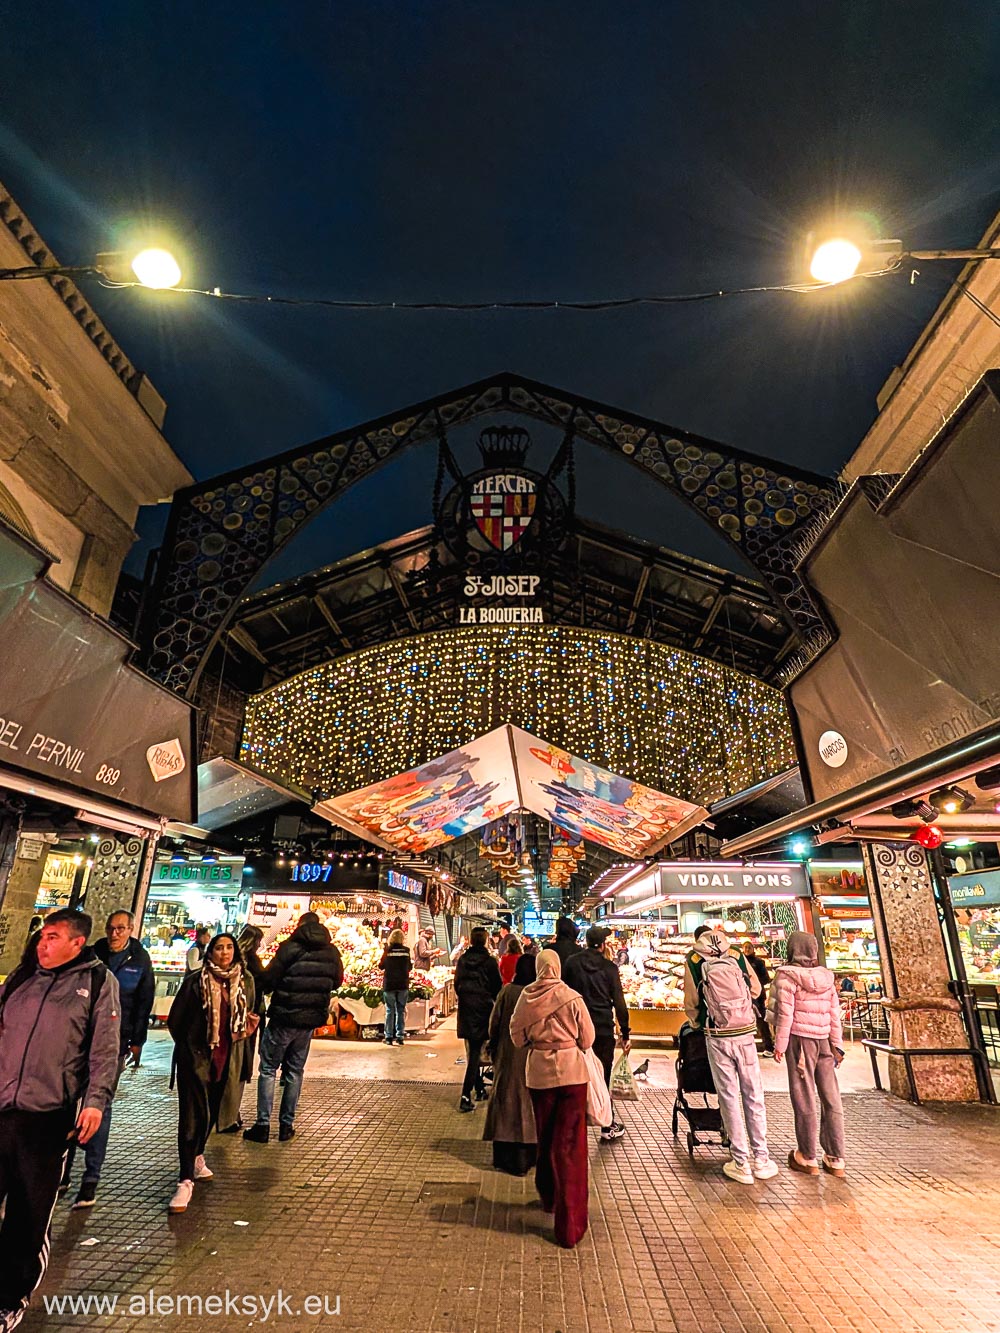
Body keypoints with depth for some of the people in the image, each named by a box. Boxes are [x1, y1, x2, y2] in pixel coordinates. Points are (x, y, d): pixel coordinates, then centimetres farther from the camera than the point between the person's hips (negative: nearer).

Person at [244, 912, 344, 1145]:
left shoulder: (290, 947, -16)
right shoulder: (332, 951, -1)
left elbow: (268, 979, -14)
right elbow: (337, 981, 11)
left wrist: (267, 988, 8)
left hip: (284, 1017, -4)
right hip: (311, 1020, 4)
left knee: (268, 1069, 10)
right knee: (295, 1071, 16)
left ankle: (263, 1125, 10)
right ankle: (286, 1125, 20)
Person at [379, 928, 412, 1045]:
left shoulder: (388, 950, -9)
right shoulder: (406, 950, -4)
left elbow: (381, 967, 2)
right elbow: (409, 967, 7)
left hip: (389, 984, -1)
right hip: (403, 984, 1)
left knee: (390, 1011, 7)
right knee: (401, 1011, 10)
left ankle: (389, 1037, 6)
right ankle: (400, 1037, 9)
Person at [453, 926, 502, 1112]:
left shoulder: (462, 960, 1)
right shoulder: (489, 961, -11)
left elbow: (457, 984, 10)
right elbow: (497, 987, -4)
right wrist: (496, 1002, 13)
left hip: (465, 1010, 4)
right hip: (483, 1010, -4)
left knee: (472, 1052, 17)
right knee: (475, 1053, -1)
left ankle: (480, 1089, 28)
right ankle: (466, 1096, -7)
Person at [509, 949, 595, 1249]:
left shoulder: (525, 998, -9)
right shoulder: (572, 998, -14)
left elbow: (517, 1038, 1)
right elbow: (587, 1040, -5)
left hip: (538, 1072, 2)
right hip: (571, 1071, -2)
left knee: (545, 1139, 22)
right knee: (570, 1146, 5)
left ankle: (549, 1198, 41)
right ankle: (569, 1225, 8)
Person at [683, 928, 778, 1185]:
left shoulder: (694, 964, -3)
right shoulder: (738, 958, 1)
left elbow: (691, 1005, 3)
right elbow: (756, 990, 13)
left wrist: (697, 1024, 23)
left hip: (718, 1038, -1)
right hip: (746, 1035, 1)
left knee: (729, 1098, 8)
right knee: (754, 1096, 13)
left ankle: (741, 1163, 13)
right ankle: (761, 1159, 21)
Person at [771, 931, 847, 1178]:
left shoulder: (787, 976, -10)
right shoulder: (827, 977, 5)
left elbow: (785, 1013, -13)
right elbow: (834, 1014, 7)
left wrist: (780, 1045, -6)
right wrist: (837, 1046, 14)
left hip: (800, 1040, -5)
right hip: (824, 1041, 5)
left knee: (804, 1099, 5)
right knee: (831, 1099, 11)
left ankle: (808, 1158, 16)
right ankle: (835, 1159, 19)